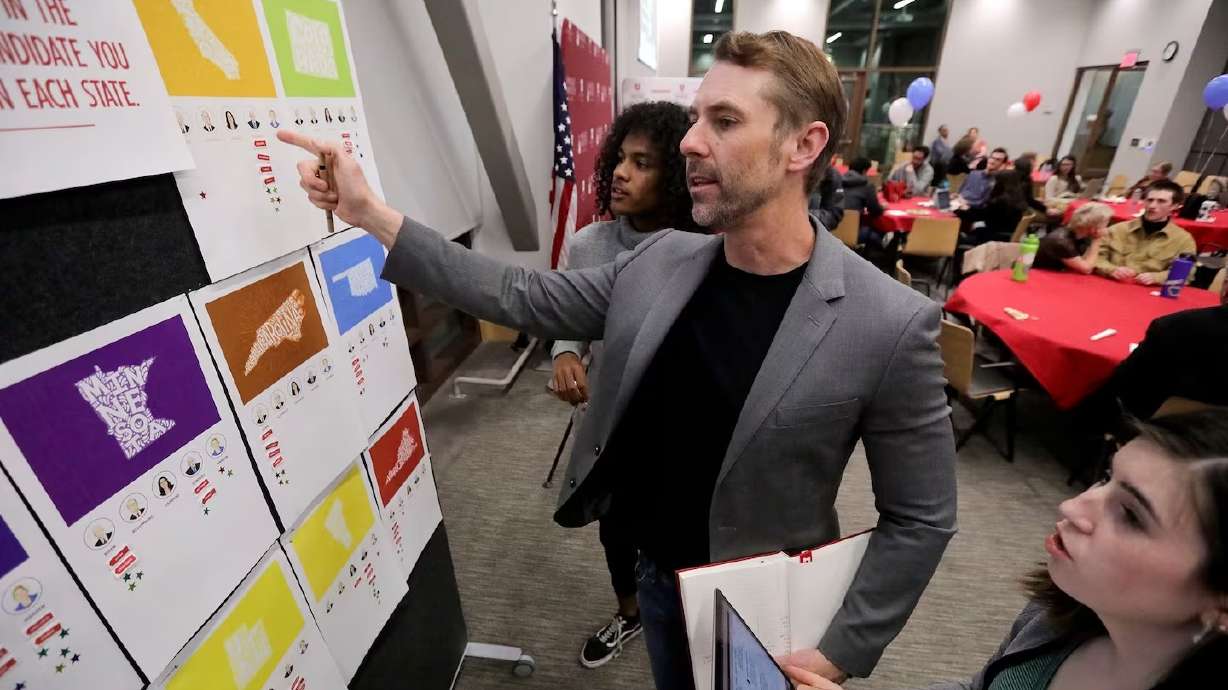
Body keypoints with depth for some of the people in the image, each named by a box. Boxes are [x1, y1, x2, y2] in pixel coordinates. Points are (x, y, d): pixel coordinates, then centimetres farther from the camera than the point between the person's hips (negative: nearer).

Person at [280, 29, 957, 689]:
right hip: (655, 573, 4)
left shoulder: (891, 323, -24)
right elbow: (524, 298, -6)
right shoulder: (659, 261, -11)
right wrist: (371, 214, -9)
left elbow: (920, 519, -14)